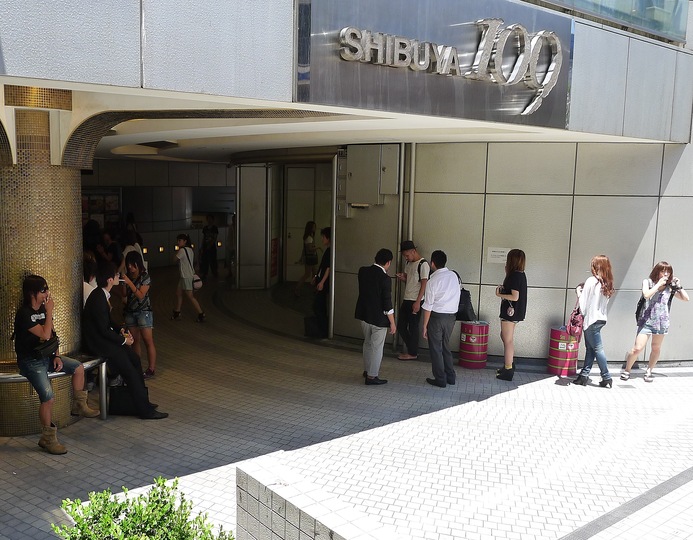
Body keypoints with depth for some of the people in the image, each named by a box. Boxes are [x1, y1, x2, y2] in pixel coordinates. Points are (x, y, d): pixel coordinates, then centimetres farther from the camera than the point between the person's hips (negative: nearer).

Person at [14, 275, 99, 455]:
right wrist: (49, 312, -20)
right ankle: (47, 438, -6)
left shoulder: (43, 309, 5)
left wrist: (56, 356, 0)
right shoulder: (24, 314, -20)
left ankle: (79, 406, 18)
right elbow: (45, 335, -26)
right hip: (30, 361, -8)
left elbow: (52, 335, 11)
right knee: (49, 397, -21)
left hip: (46, 355, 8)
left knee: (78, 367, 2)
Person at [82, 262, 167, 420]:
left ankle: (142, 400, 15)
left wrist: (121, 331, 5)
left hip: (103, 338, 10)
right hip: (97, 343, -10)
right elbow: (104, 329, -22)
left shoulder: (102, 295, 7)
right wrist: (123, 340, -11)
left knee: (135, 358, 8)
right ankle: (145, 410, -7)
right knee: (129, 370, -12)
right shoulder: (98, 299, -24)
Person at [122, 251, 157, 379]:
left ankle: (152, 369, -3)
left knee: (148, 341, -5)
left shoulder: (145, 277, -8)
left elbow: (141, 295, -17)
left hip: (143, 311, -5)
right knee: (135, 341, 6)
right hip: (130, 311, 5)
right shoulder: (128, 276, 8)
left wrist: (129, 282, -22)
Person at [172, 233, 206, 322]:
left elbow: (175, 258, -5)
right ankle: (177, 313, 24)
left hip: (186, 277, -10)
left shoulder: (182, 250, -16)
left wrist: (178, 250, -1)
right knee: (178, 293, 16)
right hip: (184, 276, 10)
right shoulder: (190, 250, 10)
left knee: (190, 296, -7)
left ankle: (201, 314, -5)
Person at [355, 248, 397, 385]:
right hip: (379, 318, -7)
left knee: (368, 343, 23)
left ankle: (367, 369, 36)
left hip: (364, 315, 7)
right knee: (376, 347, 6)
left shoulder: (362, 271, -3)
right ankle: (371, 376, 12)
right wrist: (392, 323, -10)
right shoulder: (384, 278, -21)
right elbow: (387, 303, -19)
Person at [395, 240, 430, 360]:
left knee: (413, 327, 0)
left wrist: (418, 302, -20)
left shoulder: (423, 264, -13)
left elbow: (424, 284, -16)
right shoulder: (408, 263, 13)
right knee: (401, 326, 11)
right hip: (406, 300, 9)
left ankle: (413, 353, 12)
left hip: (415, 301, -9)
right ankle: (412, 349, 22)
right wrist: (402, 277, -1)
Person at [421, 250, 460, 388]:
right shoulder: (454, 276, 1)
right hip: (451, 316, 6)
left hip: (437, 316, -6)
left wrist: (425, 325, -7)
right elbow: (457, 297, 7)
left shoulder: (433, 281, -15)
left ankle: (440, 379, 13)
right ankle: (451, 376, 24)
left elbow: (428, 306, -13)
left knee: (435, 348, 7)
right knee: (445, 346, 20)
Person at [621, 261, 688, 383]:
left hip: (661, 322, 4)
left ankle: (649, 371, 30)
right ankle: (627, 370, 10)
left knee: (656, 348, 13)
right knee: (637, 348, -8)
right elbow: (646, 295, -20)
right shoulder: (648, 282, -1)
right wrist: (659, 284, -14)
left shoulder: (670, 287, 6)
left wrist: (678, 286, -2)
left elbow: (686, 298, 6)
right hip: (646, 321, -4)